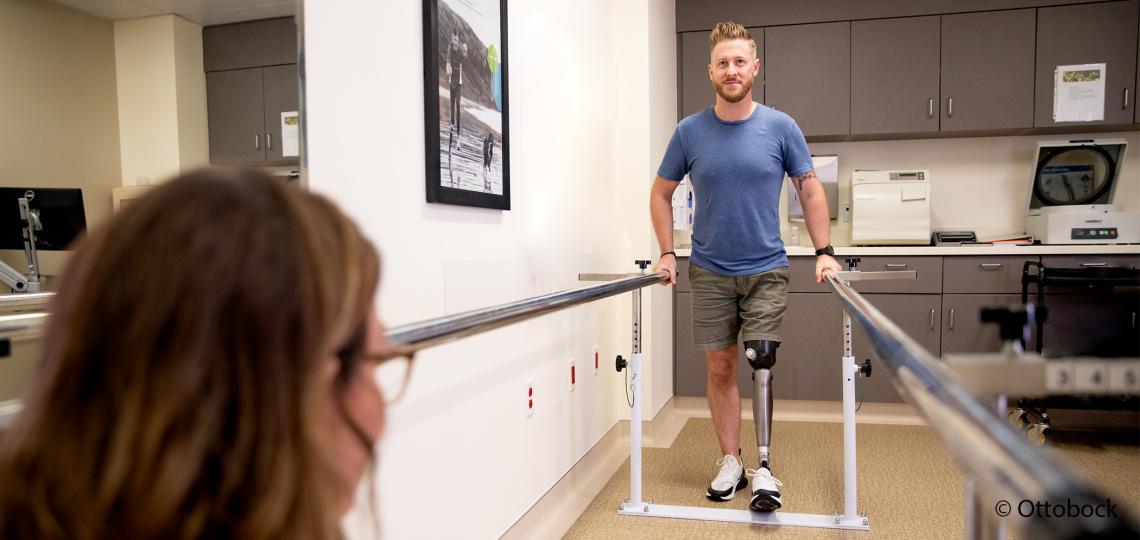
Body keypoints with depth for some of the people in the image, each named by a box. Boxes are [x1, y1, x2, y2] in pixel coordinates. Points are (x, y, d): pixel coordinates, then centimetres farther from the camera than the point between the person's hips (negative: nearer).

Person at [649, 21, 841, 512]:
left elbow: (810, 191, 5)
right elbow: (660, 194, 8)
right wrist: (667, 255, 1)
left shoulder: (780, 128, -4)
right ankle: (730, 462, 19)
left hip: (765, 271, -1)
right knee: (720, 368, 6)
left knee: (761, 363, -10)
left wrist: (824, 252, -1)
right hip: (709, 273, 1)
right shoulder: (689, 132, -2)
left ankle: (764, 468, 1)